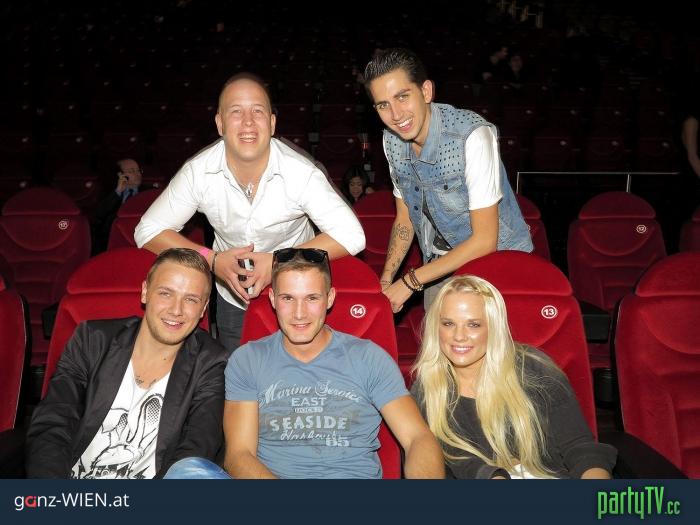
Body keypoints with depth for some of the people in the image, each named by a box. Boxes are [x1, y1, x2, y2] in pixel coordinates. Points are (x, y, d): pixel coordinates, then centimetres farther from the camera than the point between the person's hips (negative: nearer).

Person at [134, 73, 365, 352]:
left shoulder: (300, 172, -25)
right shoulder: (197, 172, -19)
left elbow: (351, 236, -27)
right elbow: (148, 231, -11)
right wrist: (211, 260, -24)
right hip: (232, 299, 2)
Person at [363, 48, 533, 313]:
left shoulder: (472, 136, -26)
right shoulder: (392, 140, -4)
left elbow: (484, 240, -25)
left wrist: (410, 281, -19)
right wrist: (386, 280, -4)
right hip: (441, 266, 5)